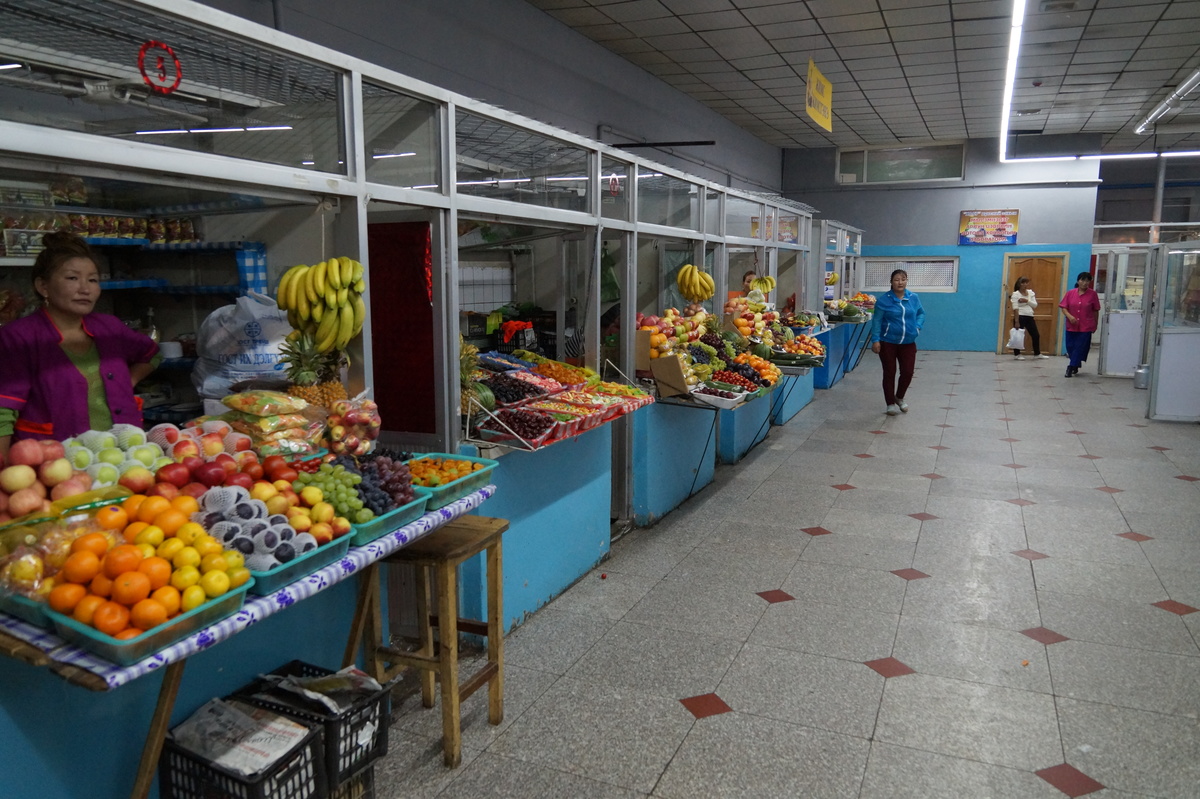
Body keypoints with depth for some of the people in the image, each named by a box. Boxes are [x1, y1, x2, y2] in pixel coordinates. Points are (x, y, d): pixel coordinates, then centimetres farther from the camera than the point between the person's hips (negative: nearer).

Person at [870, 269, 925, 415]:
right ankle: (890, 404, 18)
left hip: (908, 343, 3)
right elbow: (876, 320, -7)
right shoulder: (884, 300, -7)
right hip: (888, 342, -3)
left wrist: (917, 326, -1)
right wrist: (875, 340, -13)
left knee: (907, 372, 2)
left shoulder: (914, 298, 2)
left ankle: (899, 398, 30)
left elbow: (921, 313, 17)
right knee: (889, 373, 4)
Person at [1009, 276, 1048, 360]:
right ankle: (1017, 354, 10)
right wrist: (1016, 321, -19)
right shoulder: (1016, 294, -7)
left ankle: (1037, 354, 23)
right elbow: (1015, 308, -14)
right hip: (1020, 317, -6)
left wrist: (1027, 300, -12)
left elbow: (1035, 305, 5)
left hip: (1030, 317, 6)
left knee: (1036, 335, 10)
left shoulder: (1030, 292, 10)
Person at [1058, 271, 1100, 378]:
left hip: (1086, 327, -2)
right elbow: (1063, 307, -1)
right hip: (1071, 326, 2)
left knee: (1080, 348, -5)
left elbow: (1096, 311, 4)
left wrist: (1095, 325, 8)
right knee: (1070, 347, 9)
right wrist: (1069, 316, -19)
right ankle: (1075, 366, 29)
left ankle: (1071, 368, -1)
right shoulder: (1070, 293, 1)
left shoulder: (1093, 294, -3)